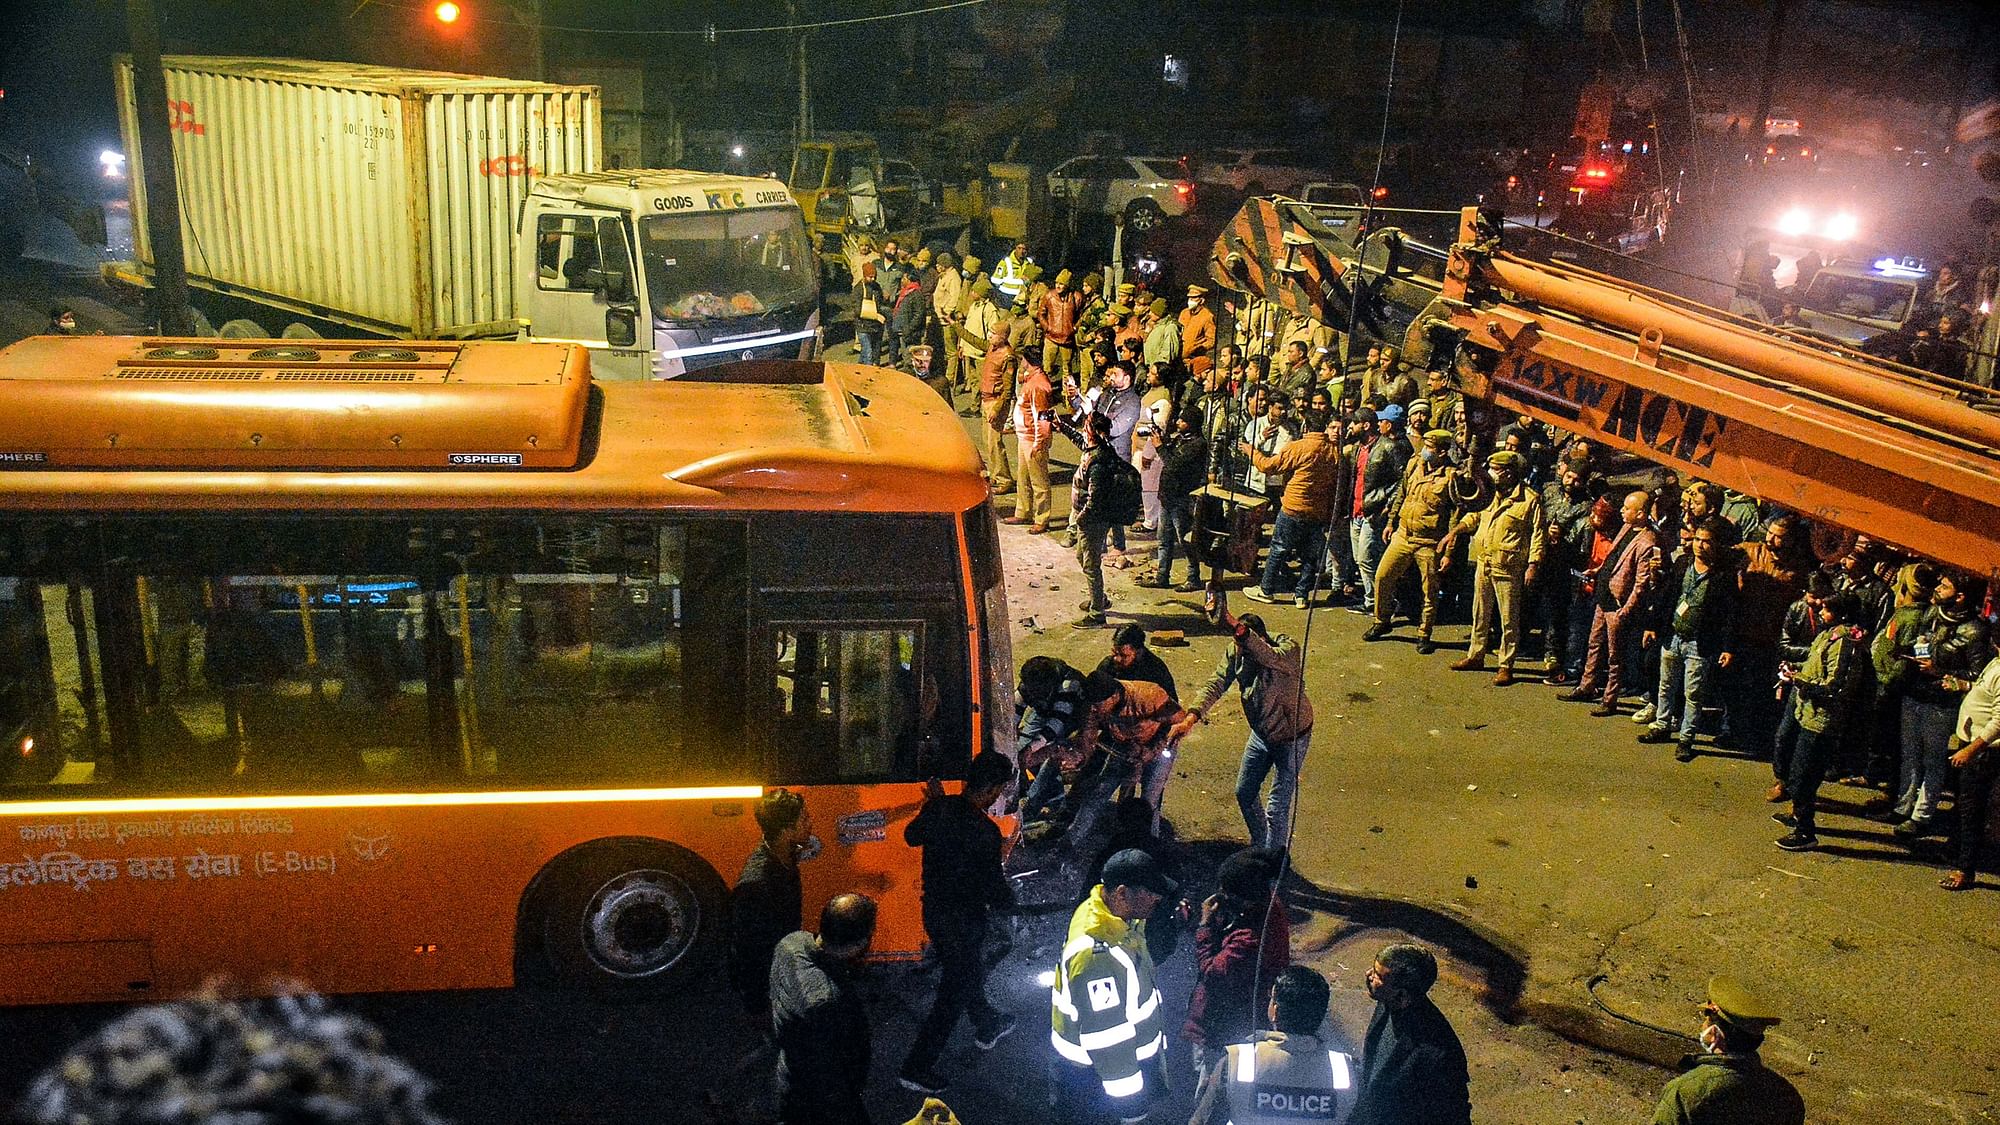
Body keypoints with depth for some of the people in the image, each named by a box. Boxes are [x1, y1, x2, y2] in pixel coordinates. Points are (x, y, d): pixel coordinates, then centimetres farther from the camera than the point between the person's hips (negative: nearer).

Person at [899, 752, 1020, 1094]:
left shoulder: (939, 808, -10)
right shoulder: (984, 832, -29)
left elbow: (912, 836, 11)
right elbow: (996, 893, -23)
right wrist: (1008, 895, -1)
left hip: (933, 909, 8)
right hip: (963, 921, -8)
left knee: (969, 973, 30)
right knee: (954, 995, 9)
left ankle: (987, 1026, 55)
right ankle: (917, 1069, 16)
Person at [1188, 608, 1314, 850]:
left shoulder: (1289, 650, -33)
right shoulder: (1236, 652, -15)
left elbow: (1270, 657, -55)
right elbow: (1216, 684, -19)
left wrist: (1239, 630, -70)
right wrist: (1193, 714, -35)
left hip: (1292, 737, -6)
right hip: (1261, 733, 7)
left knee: (1276, 809, -6)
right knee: (1244, 794, 20)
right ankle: (1259, 846, 44)